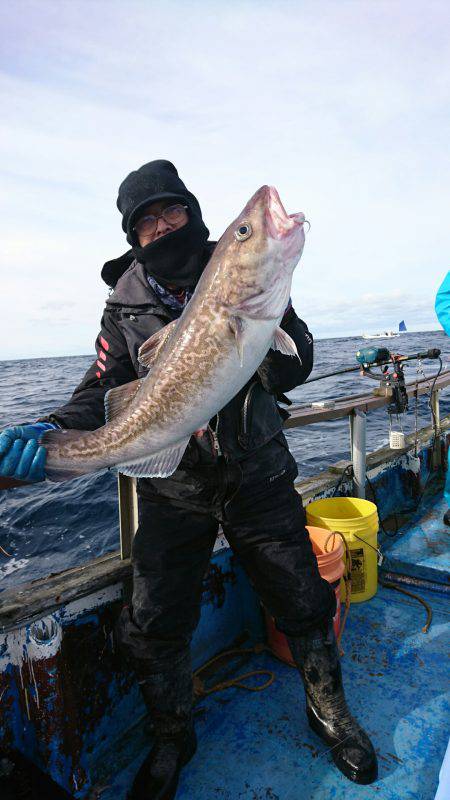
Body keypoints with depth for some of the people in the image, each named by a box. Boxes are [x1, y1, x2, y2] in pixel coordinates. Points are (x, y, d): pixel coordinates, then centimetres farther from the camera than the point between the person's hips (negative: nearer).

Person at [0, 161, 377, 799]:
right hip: (173, 489, 1)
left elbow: (291, 375, -6)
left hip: (259, 477, 0)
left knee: (304, 602, 10)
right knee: (154, 625, 8)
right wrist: (53, 430, -20)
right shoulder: (126, 302, 2)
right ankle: (171, 740, 39)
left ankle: (328, 710, 42)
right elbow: (103, 388, -1)